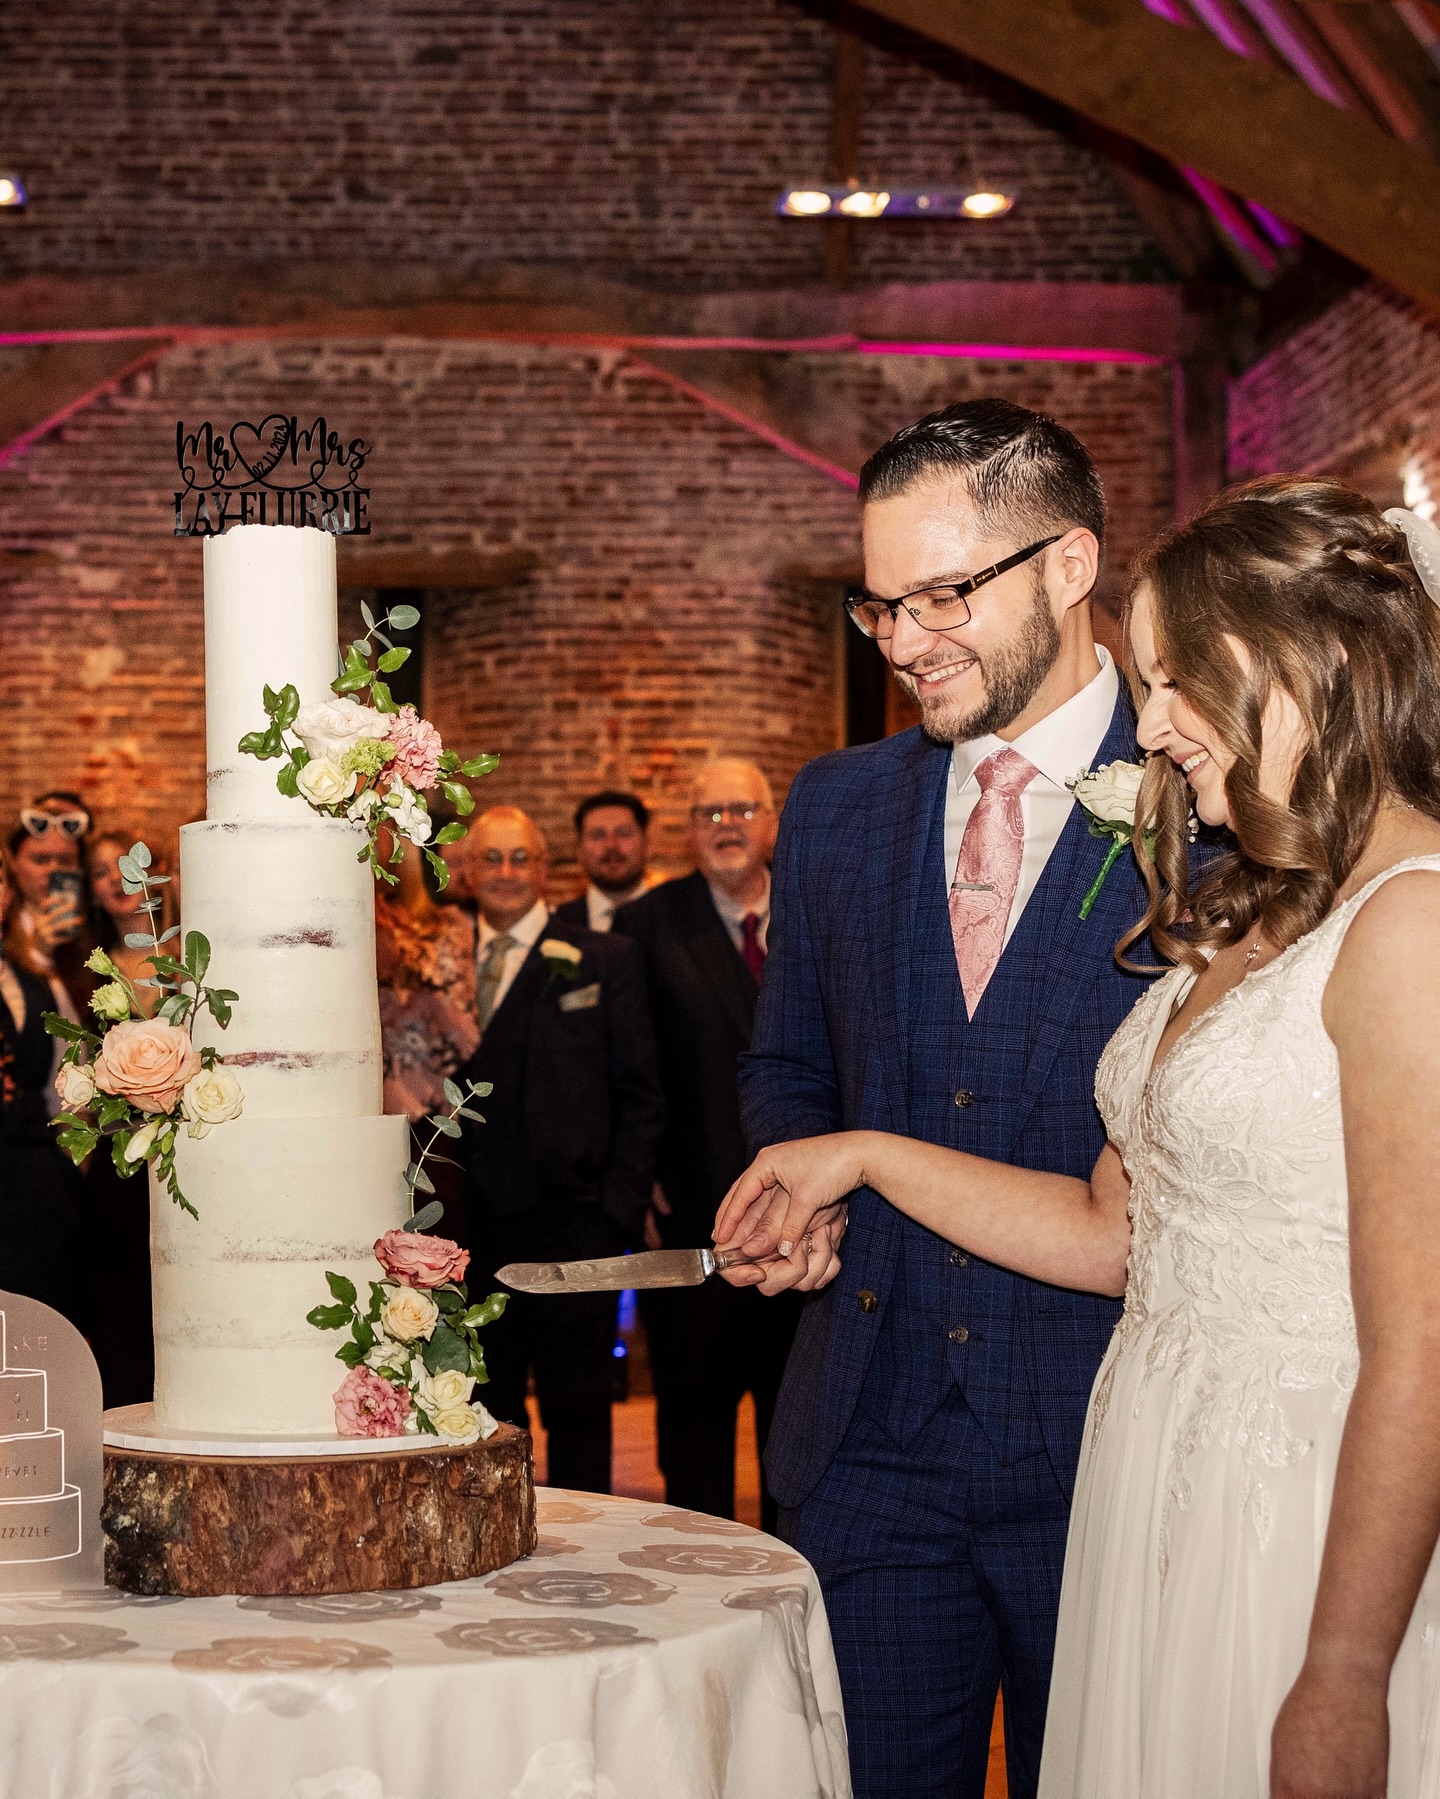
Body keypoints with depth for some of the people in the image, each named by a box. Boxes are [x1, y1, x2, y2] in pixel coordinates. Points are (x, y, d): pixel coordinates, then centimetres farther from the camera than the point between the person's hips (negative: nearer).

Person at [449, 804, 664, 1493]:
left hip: (571, 1226, -3)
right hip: (475, 1226, 3)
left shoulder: (605, 961, 4)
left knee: (578, 1410, 3)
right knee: (486, 1412, 10)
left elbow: (640, 1095, 2)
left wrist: (620, 1208, -7)